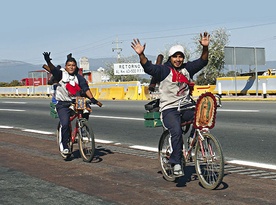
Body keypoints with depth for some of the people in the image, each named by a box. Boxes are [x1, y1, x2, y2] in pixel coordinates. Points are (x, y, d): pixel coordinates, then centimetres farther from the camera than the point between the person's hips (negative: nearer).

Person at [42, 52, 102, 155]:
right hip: (63, 104, -3)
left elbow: (85, 88, -4)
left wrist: (92, 99, -18)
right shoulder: (61, 74, -2)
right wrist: (48, 61, -42)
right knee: (65, 124, -19)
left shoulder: (78, 77, 5)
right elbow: (53, 69, -21)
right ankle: (64, 145, 1)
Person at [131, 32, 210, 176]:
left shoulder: (187, 68, 14)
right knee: (176, 131, -27)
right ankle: (176, 163, -20)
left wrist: (205, 47, -7)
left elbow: (202, 62, 10)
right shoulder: (163, 70, -1)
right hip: (169, 109, -5)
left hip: (186, 106, 5)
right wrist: (141, 55, -33)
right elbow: (148, 67, -15)